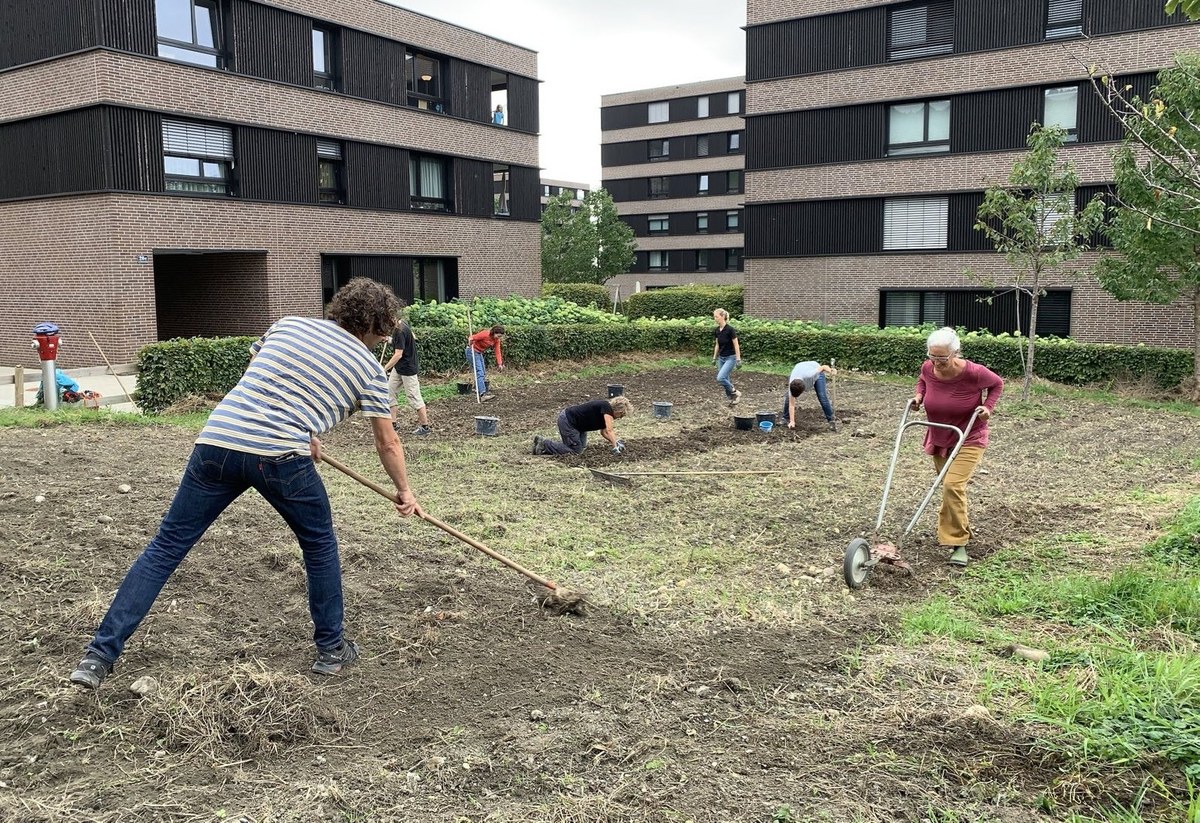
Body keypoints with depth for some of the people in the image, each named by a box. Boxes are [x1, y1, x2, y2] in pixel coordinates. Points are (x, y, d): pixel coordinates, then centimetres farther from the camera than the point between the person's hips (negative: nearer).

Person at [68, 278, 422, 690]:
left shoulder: (287, 325, 22)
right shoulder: (369, 368, 13)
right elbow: (387, 443, 19)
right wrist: (405, 491, 35)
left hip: (218, 440, 3)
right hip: (281, 457, -3)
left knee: (166, 546, 11)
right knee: (320, 546, 20)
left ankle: (100, 654, 12)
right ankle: (332, 648, 29)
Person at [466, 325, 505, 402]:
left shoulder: (496, 340, -4)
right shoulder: (485, 334, -26)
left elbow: (498, 352, -6)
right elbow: (471, 338, -21)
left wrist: (500, 364, -15)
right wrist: (470, 342, -43)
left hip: (479, 353, 9)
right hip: (472, 351, -9)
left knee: (483, 373, 14)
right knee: (479, 373, -19)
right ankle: (483, 394, -27)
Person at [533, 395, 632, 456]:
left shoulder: (605, 411, 9)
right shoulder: (606, 407, -19)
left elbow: (603, 432, 18)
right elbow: (609, 430, -27)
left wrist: (615, 441, 5)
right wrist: (615, 447, -29)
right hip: (567, 421, -10)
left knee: (582, 447, 15)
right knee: (576, 451, -5)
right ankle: (544, 443, -2)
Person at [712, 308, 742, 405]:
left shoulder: (730, 330, -18)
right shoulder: (716, 331, 3)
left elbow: (736, 345, -15)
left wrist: (738, 359, -16)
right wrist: (714, 358, 15)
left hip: (730, 358, -7)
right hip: (721, 358, 7)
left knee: (720, 378, -18)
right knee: (725, 379, 7)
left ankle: (736, 393, -1)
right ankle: (731, 398, 19)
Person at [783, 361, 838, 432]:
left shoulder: (809, 375, -48)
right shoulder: (791, 385, -36)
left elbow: (823, 367, -32)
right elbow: (791, 405, -30)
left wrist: (831, 371, -20)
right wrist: (792, 421, -32)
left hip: (816, 372, -2)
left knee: (822, 397, -18)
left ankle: (831, 421, -7)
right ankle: (786, 419, 9)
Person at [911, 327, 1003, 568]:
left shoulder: (973, 373, -24)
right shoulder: (928, 368, -12)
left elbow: (997, 384, -1)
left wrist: (988, 406, -15)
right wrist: (919, 395, -5)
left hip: (968, 440, -5)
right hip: (939, 440, 5)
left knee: (953, 485, -22)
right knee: (950, 487, 18)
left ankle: (958, 544, -15)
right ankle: (962, 527, 43)